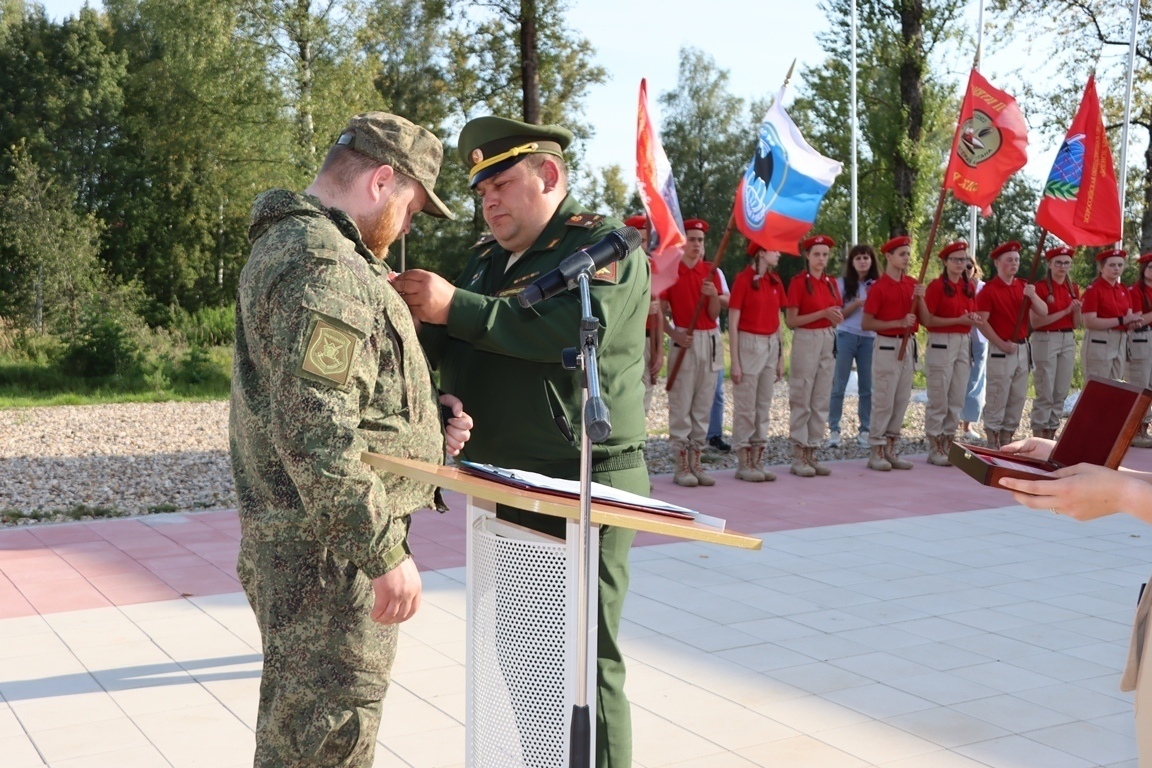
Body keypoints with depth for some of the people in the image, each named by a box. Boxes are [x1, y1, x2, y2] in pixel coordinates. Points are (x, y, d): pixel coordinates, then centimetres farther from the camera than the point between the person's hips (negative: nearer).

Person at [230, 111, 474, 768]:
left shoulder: (287, 245, 16)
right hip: (327, 547, -11)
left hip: (291, 538, 11)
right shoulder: (322, 267, -19)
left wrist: (429, 426, 10)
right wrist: (385, 551, -22)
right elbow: (316, 435, -26)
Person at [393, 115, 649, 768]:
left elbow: (580, 327, -26)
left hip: (583, 490, -8)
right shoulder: (489, 258, 17)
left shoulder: (603, 243, -7)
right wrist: (418, 318, -3)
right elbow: (453, 351, 19)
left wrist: (455, 306, -24)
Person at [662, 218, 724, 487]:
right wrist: (674, 334, -17)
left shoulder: (710, 271, 10)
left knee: (703, 404, 7)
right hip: (684, 341, -5)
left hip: (710, 340, 5)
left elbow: (714, 314, 6)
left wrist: (713, 295, -13)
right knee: (681, 404, -4)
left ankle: (695, 461, 15)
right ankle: (681, 466, 2)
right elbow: (660, 311, -2)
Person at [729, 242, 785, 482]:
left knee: (764, 406, 9)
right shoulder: (743, 280, -10)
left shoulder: (775, 281, 10)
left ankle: (757, 461, 16)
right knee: (745, 407, -1)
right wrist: (735, 361, -14)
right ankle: (744, 464, 7)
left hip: (771, 346, 7)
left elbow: (776, 321, 14)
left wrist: (780, 358, 12)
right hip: (749, 345, -7)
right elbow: (732, 324, -11)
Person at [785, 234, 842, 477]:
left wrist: (837, 316, -6)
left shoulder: (831, 283, 11)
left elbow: (836, 319, 17)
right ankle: (798, 457, 2)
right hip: (805, 341, -6)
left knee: (821, 401, 7)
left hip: (828, 341, 7)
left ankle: (811, 453, 14)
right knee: (801, 401, -3)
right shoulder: (798, 282, -7)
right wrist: (822, 313, -18)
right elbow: (791, 321, -11)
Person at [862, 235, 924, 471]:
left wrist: (920, 298, -9)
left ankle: (891, 448, 18)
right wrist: (899, 322, -19)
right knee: (884, 400, -4)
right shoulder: (879, 287, -10)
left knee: (902, 400, 9)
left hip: (908, 345, 7)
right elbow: (866, 323, -12)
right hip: (886, 346, -7)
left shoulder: (912, 283, 9)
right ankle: (876, 451, 4)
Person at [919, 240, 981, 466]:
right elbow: (927, 320, -14)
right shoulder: (937, 286, -8)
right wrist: (959, 320, -18)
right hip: (941, 344, -7)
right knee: (939, 399, -3)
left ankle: (948, 444, 17)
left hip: (964, 343, 7)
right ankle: (935, 449, 4)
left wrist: (974, 319, -2)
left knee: (957, 399, 9)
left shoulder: (969, 287, 12)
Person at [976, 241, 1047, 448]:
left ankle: (1007, 440, 18)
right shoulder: (989, 290, -7)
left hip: (1022, 349, 6)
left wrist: (1032, 296, -13)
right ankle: (992, 444, 4)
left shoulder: (1023, 287, 10)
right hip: (1000, 351, -6)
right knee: (997, 399, -3)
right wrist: (1002, 344, -16)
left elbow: (1043, 312, 5)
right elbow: (982, 322, -13)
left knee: (1018, 398, 9)